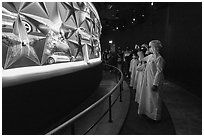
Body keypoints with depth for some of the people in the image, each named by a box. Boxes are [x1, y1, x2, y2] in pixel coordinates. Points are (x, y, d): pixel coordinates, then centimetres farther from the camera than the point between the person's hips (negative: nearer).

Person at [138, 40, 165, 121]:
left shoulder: (159, 58, -17)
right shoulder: (150, 56, 7)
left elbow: (159, 72, -20)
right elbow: (145, 58, 32)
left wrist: (155, 84, -23)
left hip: (154, 81, -8)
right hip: (147, 80, 8)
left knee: (154, 98, 3)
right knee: (147, 96, 16)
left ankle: (156, 116, 19)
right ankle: (147, 112, 33)